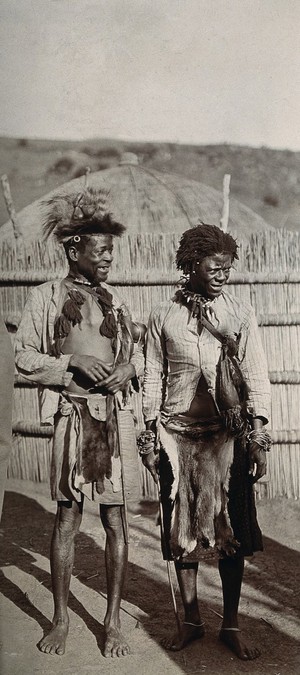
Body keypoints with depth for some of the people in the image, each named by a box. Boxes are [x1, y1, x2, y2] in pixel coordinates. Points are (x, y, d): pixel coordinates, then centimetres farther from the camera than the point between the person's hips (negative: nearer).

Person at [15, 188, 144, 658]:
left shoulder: (114, 300, 12)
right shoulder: (45, 298, 3)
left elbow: (137, 351, 20)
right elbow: (25, 359, 2)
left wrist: (130, 367, -2)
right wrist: (73, 363, -11)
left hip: (116, 416, 2)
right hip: (73, 416, -2)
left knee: (115, 519, 3)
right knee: (67, 518, 2)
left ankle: (113, 621, 15)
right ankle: (61, 619, 17)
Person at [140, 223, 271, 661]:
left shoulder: (241, 314, 4)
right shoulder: (163, 317, 5)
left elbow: (256, 377, 2)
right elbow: (153, 377, 8)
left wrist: (258, 437, -4)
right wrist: (150, 435, 5)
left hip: (227, 433, -1)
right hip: (177, 432, 1)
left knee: (230, 529, 1)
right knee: (181, 527, 6)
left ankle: (231, 625, 13)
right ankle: (191, 620, 19)